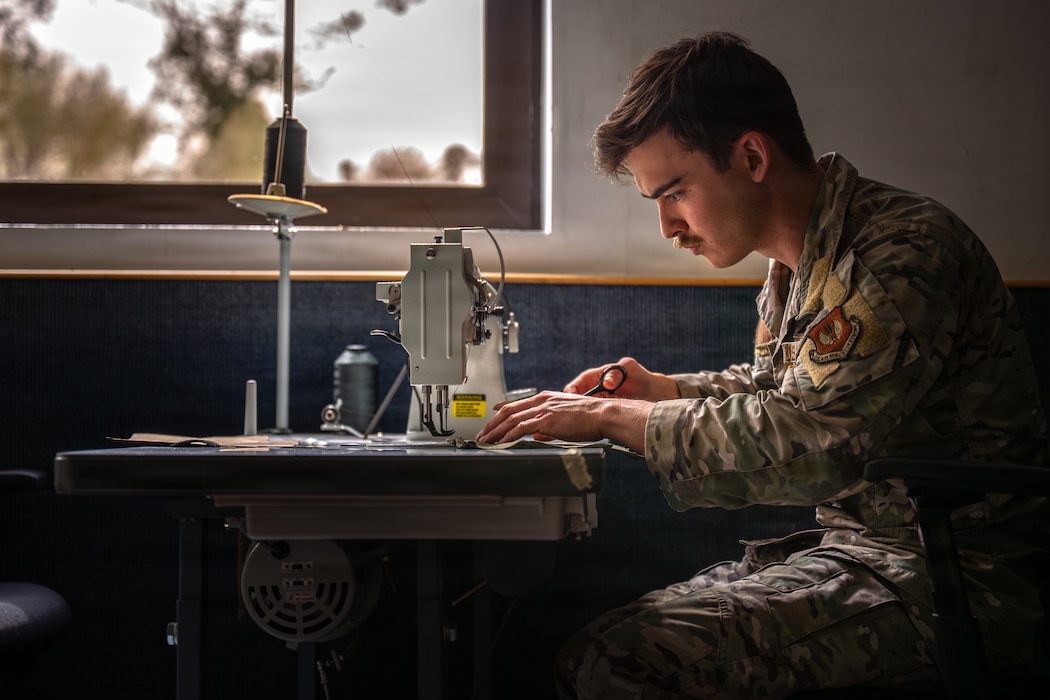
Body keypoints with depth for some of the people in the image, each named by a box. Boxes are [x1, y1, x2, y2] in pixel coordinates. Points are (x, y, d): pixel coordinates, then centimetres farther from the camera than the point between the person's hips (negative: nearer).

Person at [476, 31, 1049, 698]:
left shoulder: (903, 252, -19)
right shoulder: (799, 265, 11)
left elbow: (800, 444, -27)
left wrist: (611, 417, -16)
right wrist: (663, 389, 13)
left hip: (952, 578, -9)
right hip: (855, 543, 9)